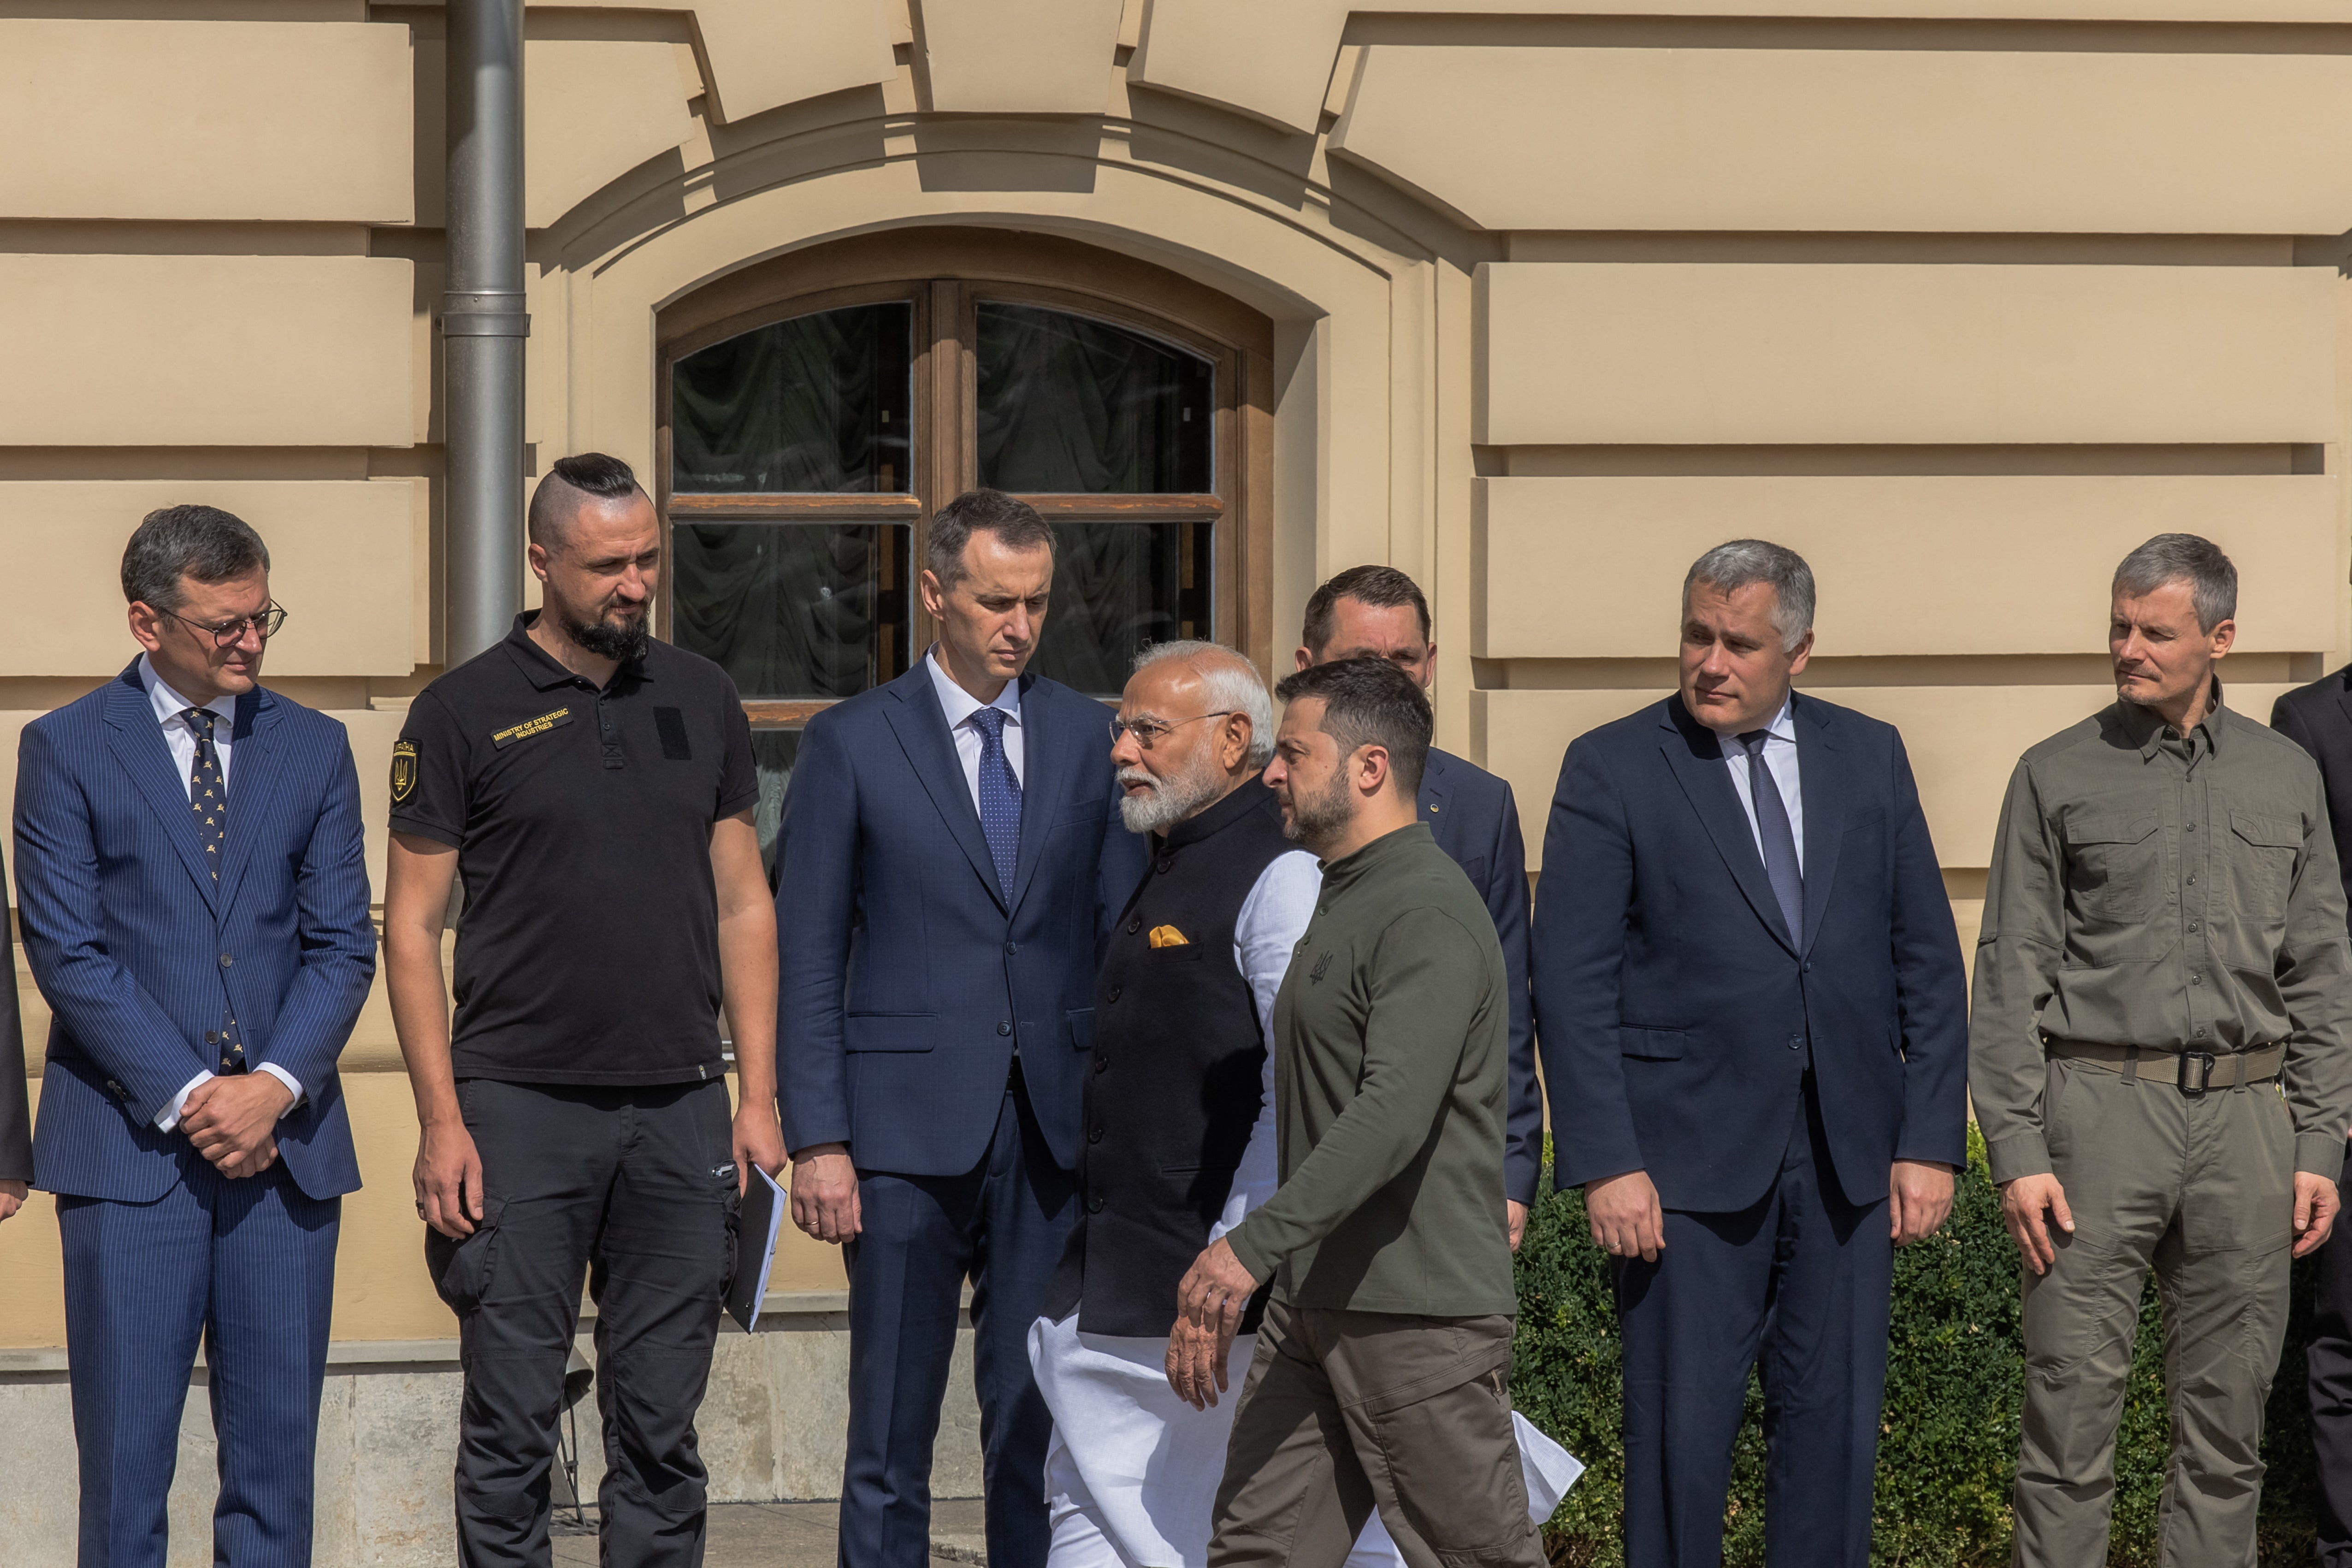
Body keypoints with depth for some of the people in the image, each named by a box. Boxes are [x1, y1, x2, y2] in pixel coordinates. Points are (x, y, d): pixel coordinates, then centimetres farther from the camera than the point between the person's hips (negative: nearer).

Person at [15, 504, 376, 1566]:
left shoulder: (313, 748, 11)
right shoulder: (68, 748, 1)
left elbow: (343, 944, 7)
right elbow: (65, 952, -5)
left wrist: (276, 1084, -9)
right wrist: (186, 1097, -12)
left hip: (285, 1141, 3)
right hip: (130, 1145, -3)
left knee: (275, 1457, 5)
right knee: (125, 1464, -1)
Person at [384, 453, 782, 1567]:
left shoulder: (700, 700, 10)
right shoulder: (464, 712, -1)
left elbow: (742, 904, 13)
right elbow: (411, 927, -1)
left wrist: (758, 1097, 6)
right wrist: (440, 1121, -8)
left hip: (680, 1109, 3)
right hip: (521, 1108, -3)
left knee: (660, 1423, 7)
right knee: (512, 1422, -1)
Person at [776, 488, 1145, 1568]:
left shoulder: (1087, 737, 9)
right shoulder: (850, 744, 1)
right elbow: (808, 960, 0)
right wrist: (817, 1141, -7)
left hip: (1053, 1130, 2)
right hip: (908, 1132, -2)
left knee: (1038, 1418, 5)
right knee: (893, 1423, 2)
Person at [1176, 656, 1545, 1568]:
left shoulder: (1430, 915, -14)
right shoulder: (1343, 902, 19)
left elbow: (1395, 1115, -26)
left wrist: (1254, 1244, -32)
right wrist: (1213, 1301, 22)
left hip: (1423, 1318, -10)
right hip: (1314, 1305, 10)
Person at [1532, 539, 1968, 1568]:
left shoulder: (1869, 758, 9)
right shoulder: (1610, 769, -2)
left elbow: (1927, 960, 10)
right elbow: (1572, 983, -5)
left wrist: (1931, 1140, 3)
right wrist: (1605, 1165, -12)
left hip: (1847, 1153, 3)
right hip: (1689, 1155, -3)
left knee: (1834, 1423, 7)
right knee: (1681, 1431, 0)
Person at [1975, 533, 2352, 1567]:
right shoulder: (2057, 776, 3)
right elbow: (2009, 978, 0)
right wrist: (2017, 1152, -8)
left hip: (2243, 1114, 3)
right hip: (2099, 1105, -3)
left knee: (2228, 1413, 5)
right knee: (2073, 1401, -5)